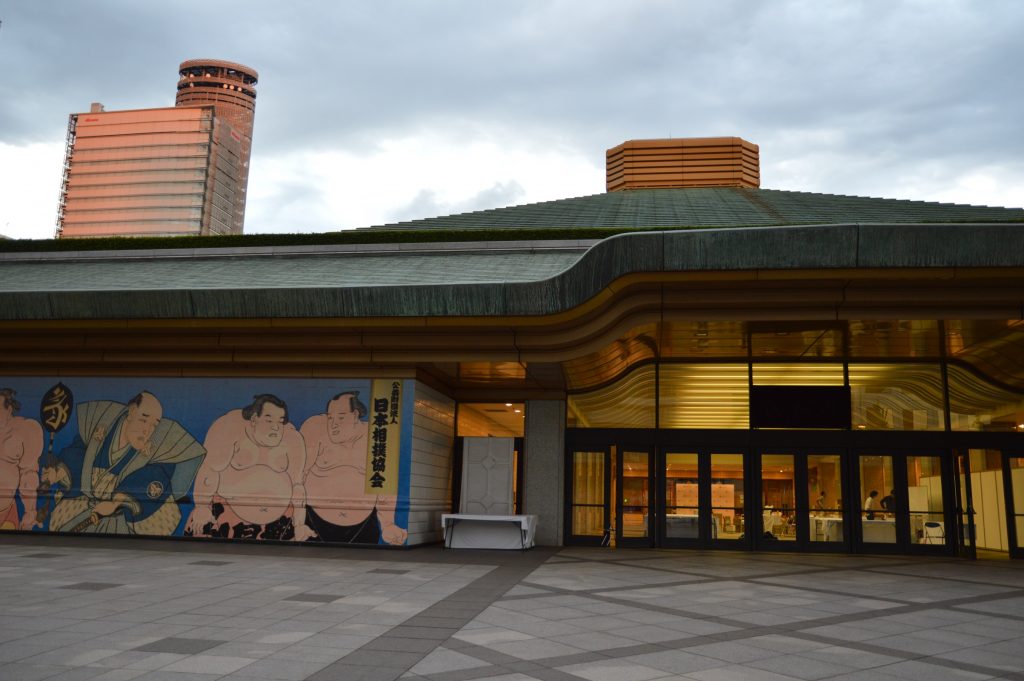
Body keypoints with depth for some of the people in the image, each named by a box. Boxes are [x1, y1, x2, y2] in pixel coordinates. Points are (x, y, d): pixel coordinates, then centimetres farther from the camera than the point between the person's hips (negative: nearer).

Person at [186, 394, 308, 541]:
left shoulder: (292, 438, -2)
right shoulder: (230, 427, -12)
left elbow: (298, 483, 4)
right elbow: (208, 471, -13)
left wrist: (300, 519, 3)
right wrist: (202, 507, -15)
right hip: (228, 510, -2)